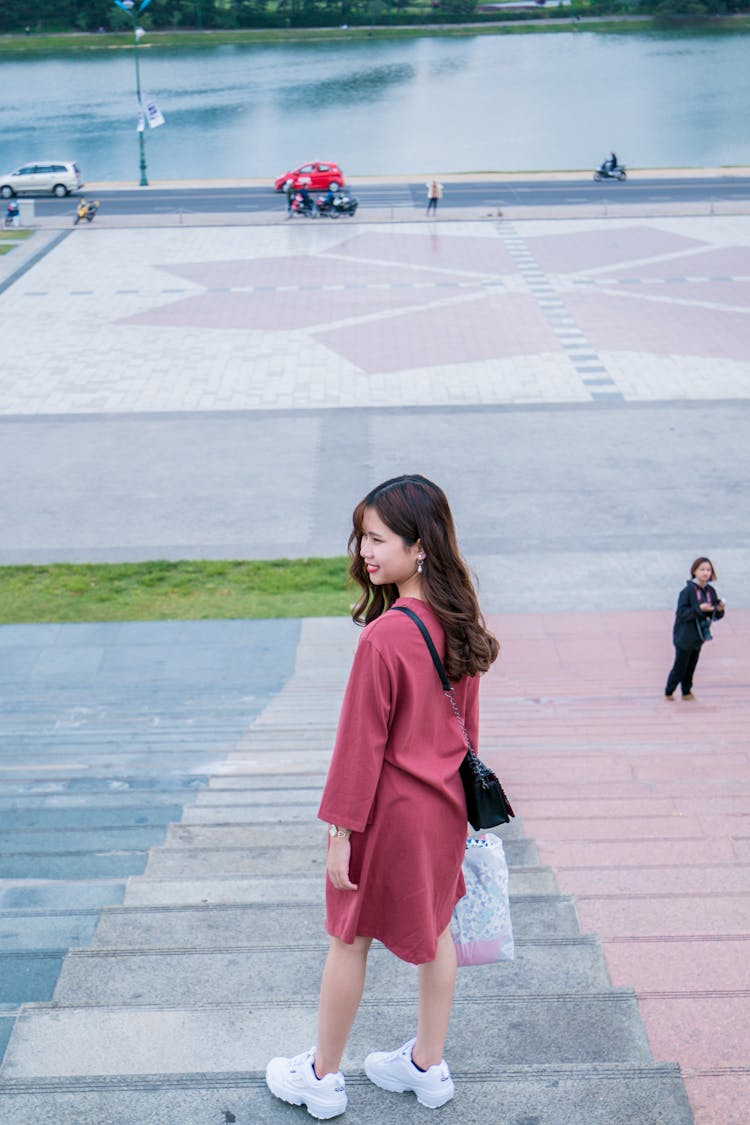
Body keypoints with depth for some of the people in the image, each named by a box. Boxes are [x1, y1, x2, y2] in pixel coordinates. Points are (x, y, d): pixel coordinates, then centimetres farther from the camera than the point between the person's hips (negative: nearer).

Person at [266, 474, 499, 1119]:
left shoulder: (384, 637, -27)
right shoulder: (460, 621, -4)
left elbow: (362, 743, -21)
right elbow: (466, 722, 7)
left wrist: (340, 831, -13)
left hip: (390, 808, -7)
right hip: (445, 802, 7)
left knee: (350, 938, 11)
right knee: (435, 928, 20)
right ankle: (429, 1066, 35)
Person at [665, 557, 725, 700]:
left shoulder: (711, 591, 1)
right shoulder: (687, 591, -17)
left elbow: (714, 616, 8)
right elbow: (682, 613, -20)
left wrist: (719, 610, -14)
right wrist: (699, 609, -30)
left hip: (699, 637, 6)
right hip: (685, 638, -6)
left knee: (691, 667, 16)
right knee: (679, 668, 3)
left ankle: (687, 692, 30)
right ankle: (668, 693, 20)